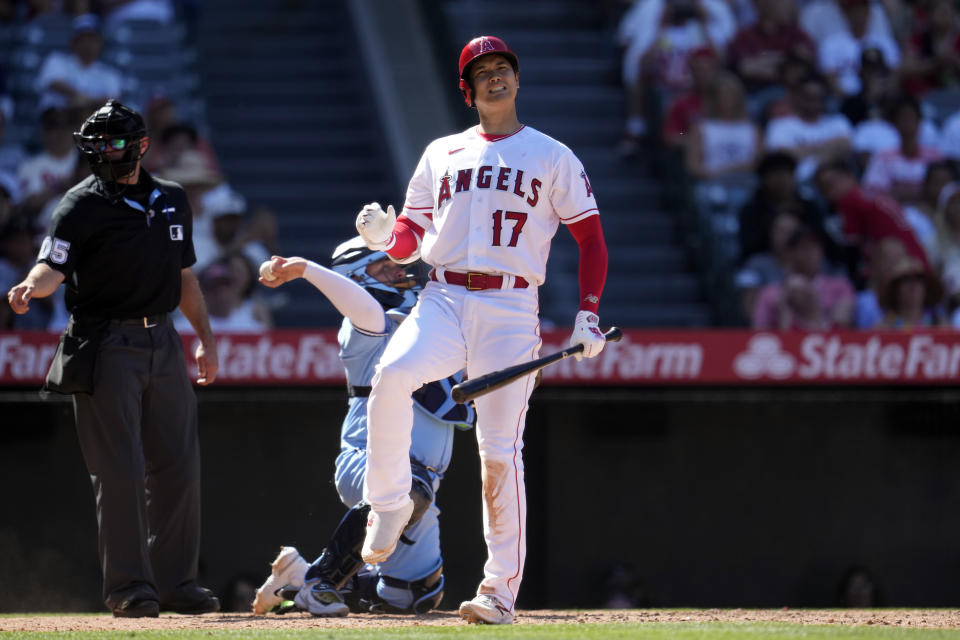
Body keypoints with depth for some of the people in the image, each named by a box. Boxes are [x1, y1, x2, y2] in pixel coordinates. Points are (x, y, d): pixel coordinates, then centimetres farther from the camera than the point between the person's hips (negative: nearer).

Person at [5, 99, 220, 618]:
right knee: (120, 472, -7)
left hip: (163, 342, 6)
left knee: (178, 468, 7)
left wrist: (206, 338, 18)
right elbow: (53, 266, -18)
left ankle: (174, 581, 17)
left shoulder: (172, 201, 13)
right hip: (105, 348, -6)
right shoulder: (82, 205, -6)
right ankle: (129, 587, -3)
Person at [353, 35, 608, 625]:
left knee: (500, 449, -8)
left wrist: (589, 314, -4)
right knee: (392, 374, -30)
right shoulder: (441, 154, 18)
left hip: (511, 311, -2)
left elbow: (591, 239, 9)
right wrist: (385, 234, -7)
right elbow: (410, 239, 18)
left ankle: (502, 589, -4)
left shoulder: (552, 157, 11)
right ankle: (389, 505, -14)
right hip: (443, 300, 2)